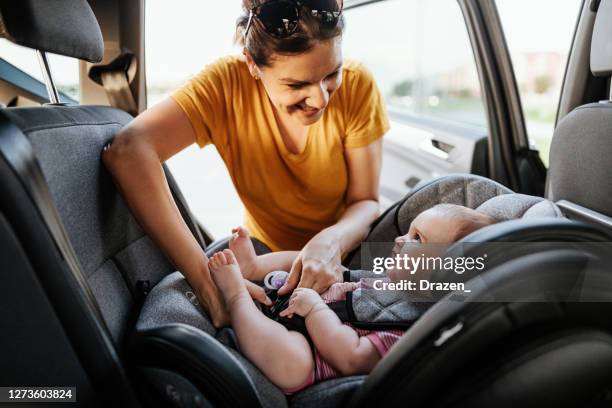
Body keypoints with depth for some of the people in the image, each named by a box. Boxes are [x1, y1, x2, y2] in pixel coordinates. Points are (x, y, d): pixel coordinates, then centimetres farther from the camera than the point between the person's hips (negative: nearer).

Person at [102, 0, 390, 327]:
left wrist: (332, 242, -38)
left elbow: (365, 201, -14)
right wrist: (205, 278, -46)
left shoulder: (357, 85, -19)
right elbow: (128, 151, -38)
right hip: (266, 252, 1)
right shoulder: (228, 83, -23)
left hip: (345, 252, -1)